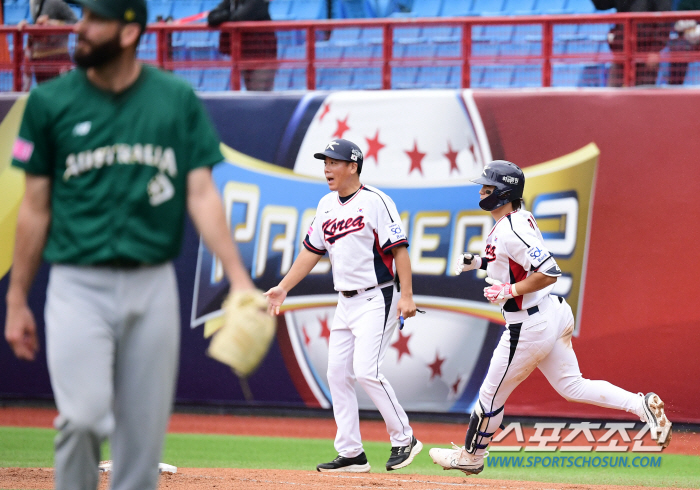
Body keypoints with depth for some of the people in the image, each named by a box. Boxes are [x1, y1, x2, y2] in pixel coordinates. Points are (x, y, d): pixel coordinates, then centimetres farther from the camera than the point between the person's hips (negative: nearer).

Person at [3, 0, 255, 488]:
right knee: (83, 417, -17)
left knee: (144, 430, 6)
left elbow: (201, 195, 1)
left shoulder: (179, 100, 3)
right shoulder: (51, 101, 1)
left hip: (153, 287, 2)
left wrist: (239, 278, -10)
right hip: (78, 287, -2)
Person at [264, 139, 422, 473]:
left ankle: (403, 438, -4)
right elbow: (312, 250, 18)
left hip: (376, 299, -8)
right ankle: (351, 454, 8)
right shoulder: (327, 206, 12)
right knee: (337, 373, 3)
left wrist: (407, 294, -22)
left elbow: (399, 248, -15)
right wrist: (283, 288, 14)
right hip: (346, 303, 8)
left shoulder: (375, 201, -11)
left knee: (366, 370, -17)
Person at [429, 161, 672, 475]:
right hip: (553, 315, 10)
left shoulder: (511, 231, -23)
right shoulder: (519, 219, 7)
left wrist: (507, 291, -22)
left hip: (529, 325, -10)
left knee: (492, 394, 8)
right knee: (572, 387, 13)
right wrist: (480, 262, 13)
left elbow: (548, 273, -29)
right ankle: (642, 405, 1)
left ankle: (470, 456, 24)